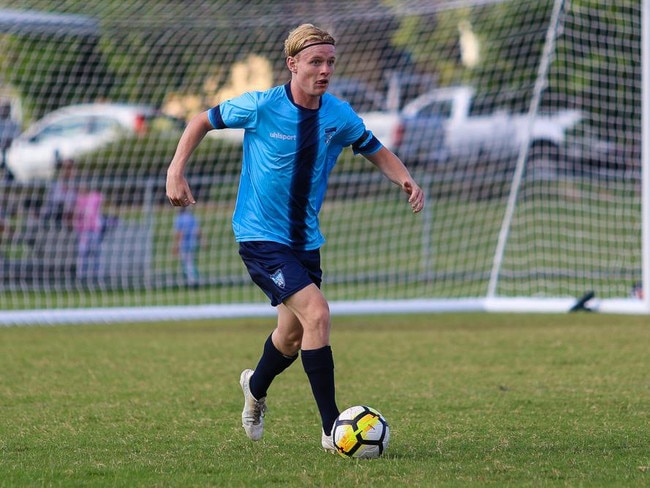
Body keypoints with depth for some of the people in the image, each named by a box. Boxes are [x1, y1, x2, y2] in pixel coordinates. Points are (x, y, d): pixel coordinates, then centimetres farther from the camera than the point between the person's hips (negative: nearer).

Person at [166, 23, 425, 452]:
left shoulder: (339, 115, -3)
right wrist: (176, 171, -10)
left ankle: (256, 388, 53)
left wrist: (406, 179, -11)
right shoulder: (261, 107, -14)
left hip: (306, 239, 6)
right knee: (317, 314, -22)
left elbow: (377, 152, 10)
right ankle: (332, 428, -18)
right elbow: (202, 121, 0)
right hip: (261, 236, -6)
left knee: (293, 334, 18)